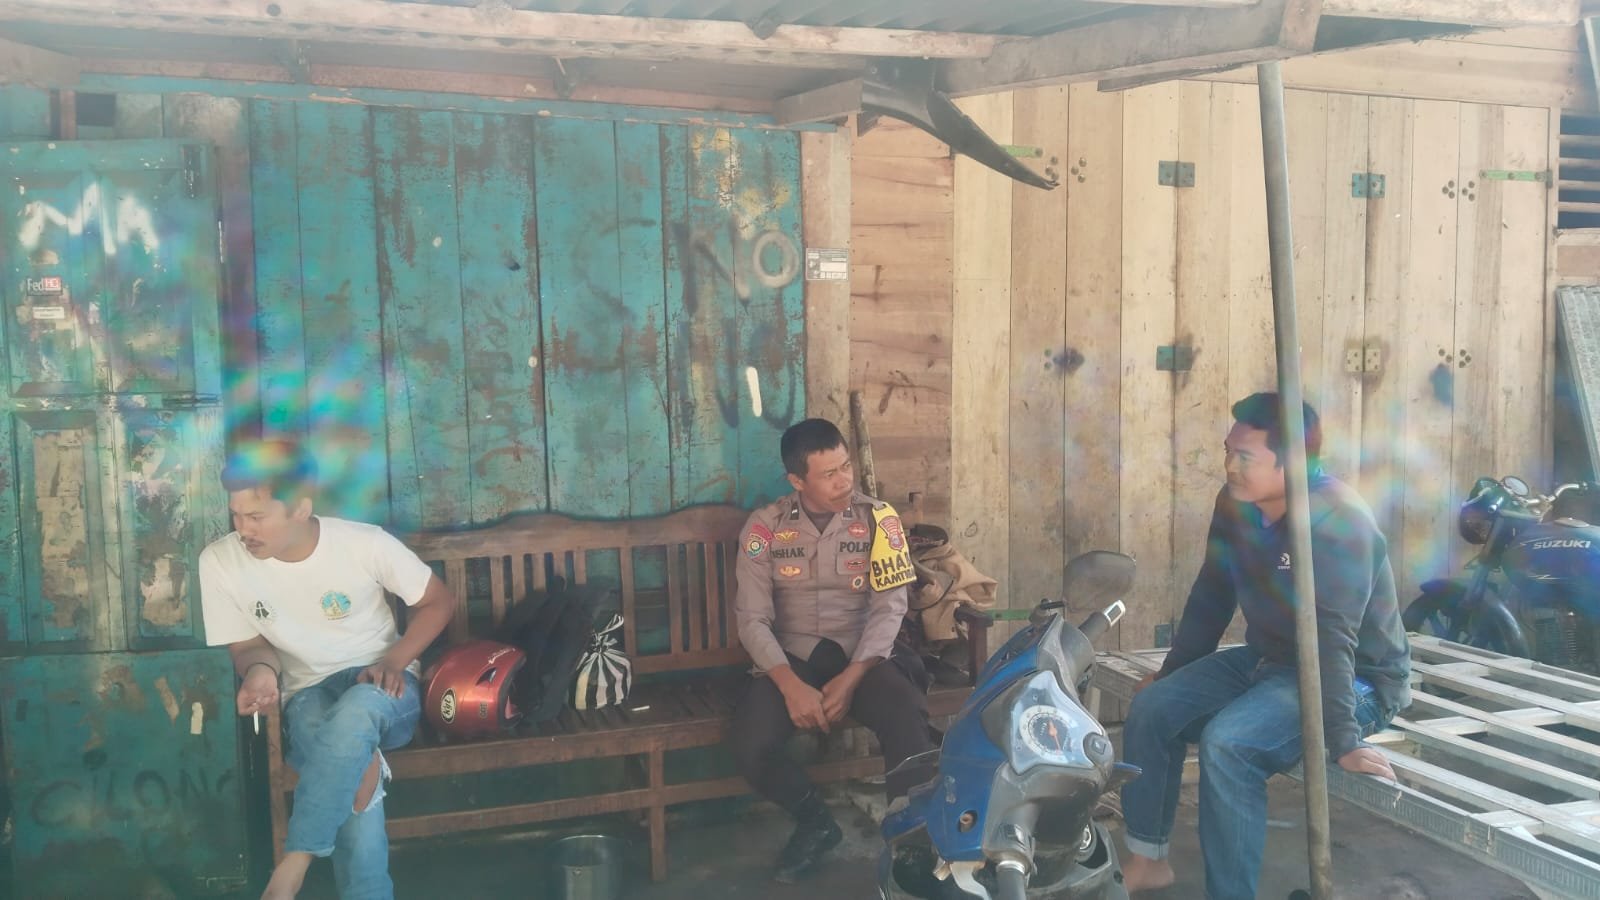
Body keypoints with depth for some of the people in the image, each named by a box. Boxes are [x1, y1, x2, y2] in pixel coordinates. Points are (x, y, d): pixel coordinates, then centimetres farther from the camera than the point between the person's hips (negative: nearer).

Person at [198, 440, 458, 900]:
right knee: (357, 774, -34)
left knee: (355, 711, -39)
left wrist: (394, 661, -16)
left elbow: (439, 601, -1)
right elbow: (248, 644, 5)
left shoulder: (365, 542, -15)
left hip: (382, 690, -1)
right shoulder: (219, 562, -10)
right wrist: (261, 668, -20)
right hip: (308, 695, 1)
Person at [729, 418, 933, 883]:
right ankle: (816, 822, 5)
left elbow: (889, 607, -7)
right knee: (750, 746, -26)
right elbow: (752, 618, -6)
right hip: (793, 656, 1)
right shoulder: (765, 526, -3)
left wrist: (850, 679, -21)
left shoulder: (878, 519, -3)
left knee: (909, 722, -33)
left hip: (863, 655, -1)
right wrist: (792, 686, -21)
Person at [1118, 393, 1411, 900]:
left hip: (1356, 680, -8)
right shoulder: (1236, 504, -3)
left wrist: (1343, 741, -33)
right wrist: (1170, 675, 15)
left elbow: (1332, 640, -32)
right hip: (1270, 660, 8)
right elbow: (1211, 598, 8)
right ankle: (1147, 859, 11)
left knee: (1227, 742, -30)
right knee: (1151, 707, -4)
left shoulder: (1337, 521, -27)